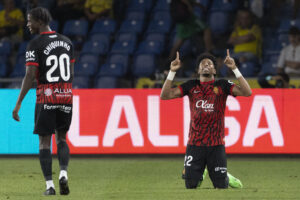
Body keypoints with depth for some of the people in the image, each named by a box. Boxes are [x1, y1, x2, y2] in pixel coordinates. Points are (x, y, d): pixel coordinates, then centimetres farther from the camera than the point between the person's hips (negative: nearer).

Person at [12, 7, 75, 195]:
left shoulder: (35, 45, -8)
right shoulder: (67, 42, 9)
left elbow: (30, 76, -14)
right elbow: (71, 74, 13)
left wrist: (18, 104, -11)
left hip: (46, 97, -4)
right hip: (66, 95, 4)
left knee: (44, 142, 4)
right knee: (61, 138, 17)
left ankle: (49, 185, -1)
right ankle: (63, 173, -7)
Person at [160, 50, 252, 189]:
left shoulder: (222, 86, 2)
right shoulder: (191, 86, 7)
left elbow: (247, 92, -11)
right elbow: (165, 95, 0)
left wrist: (234, 69, -16)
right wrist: (172, 72, -9)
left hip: (216, 145, -1)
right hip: (194, 144, 1)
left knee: (221, 186, 1)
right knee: (190, 185, 3)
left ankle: (226, 177, 37)